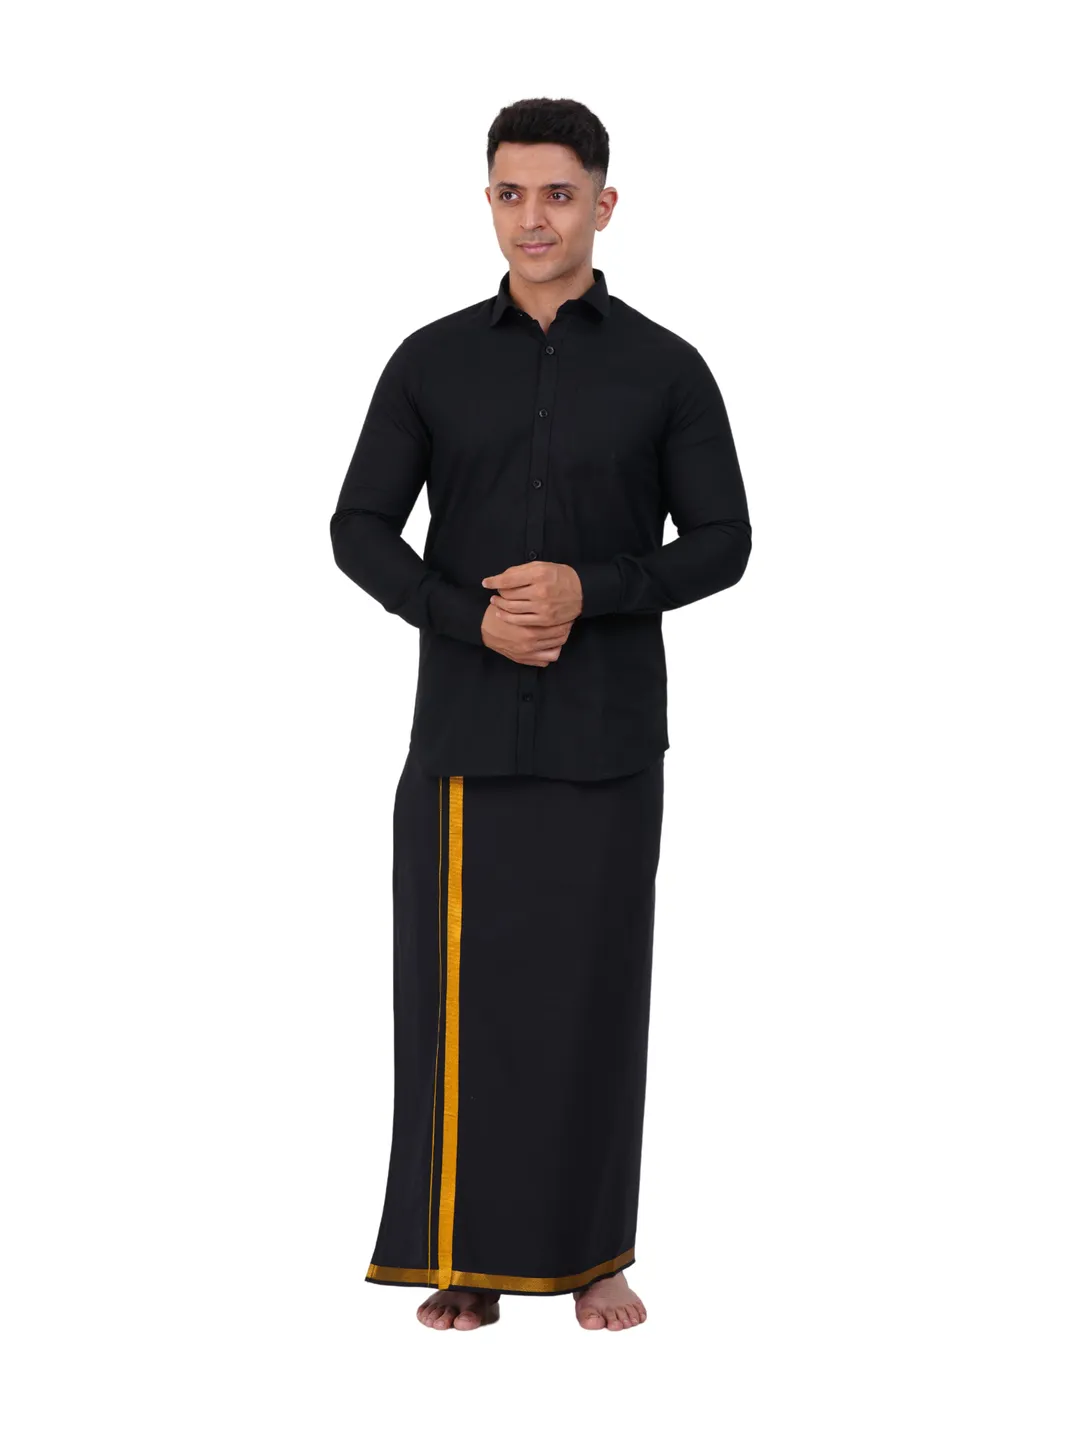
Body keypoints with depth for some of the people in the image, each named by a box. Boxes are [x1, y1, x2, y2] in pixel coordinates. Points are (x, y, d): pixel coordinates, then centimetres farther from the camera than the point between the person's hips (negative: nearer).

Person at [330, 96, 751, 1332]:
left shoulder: (664, 370, 4)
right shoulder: (433, 361, 6)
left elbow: (721, 542, 3)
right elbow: (360, 529, 5)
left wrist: (589, 591, -13)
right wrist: (470, 616, -11)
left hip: (606, 738, 0)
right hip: (464, 730, 0)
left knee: (593, 994, 3)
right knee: (463, 991, 0)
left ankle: (592, 1254, 14)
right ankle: (466, 1255, 8)